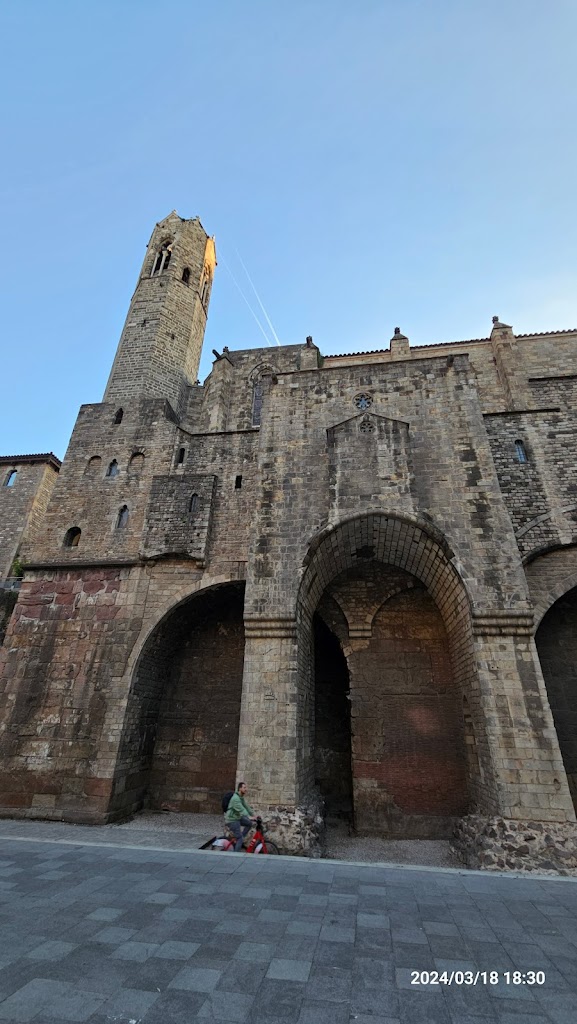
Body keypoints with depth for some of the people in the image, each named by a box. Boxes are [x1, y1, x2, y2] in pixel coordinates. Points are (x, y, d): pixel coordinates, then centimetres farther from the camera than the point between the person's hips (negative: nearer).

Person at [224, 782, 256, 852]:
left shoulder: (241, 797, 8)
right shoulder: (235, 798, -24)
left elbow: (246, 807, 11)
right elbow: (241, 809, -35)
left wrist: (253, 815, 4)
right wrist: (249, 817, -44)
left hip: (237, 818, 9)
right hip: (232, 820, -9)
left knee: (251, 823, 3)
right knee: (240, 839, -8)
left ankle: (239, 838, 10)